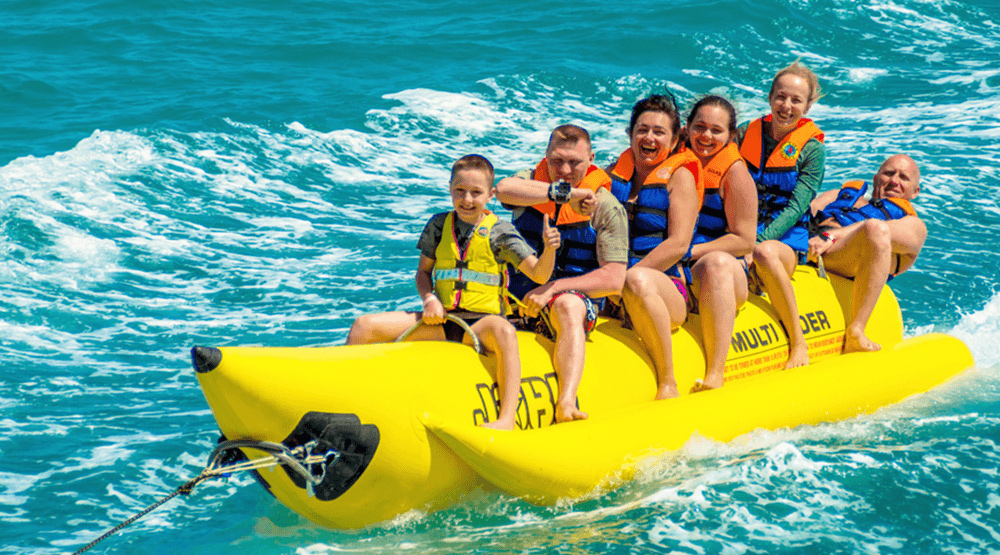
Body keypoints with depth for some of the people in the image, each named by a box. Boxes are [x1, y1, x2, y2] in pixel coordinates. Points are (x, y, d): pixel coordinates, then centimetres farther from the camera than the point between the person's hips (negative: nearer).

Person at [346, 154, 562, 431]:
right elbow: (423, 272, 16)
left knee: (504, 332, -41)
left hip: (482, 320, -4)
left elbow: (539, 273, -6)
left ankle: (507, 418, -43)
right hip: (441, 318, 4)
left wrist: (549, 249, -27)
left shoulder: (499, 231, -1)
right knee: (364, 326, -9)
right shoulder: (439, 225, 8)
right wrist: (429, 299, -4)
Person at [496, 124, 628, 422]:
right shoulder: (531, 181, 6)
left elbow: (614, 279, -9)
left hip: (576, 298, -5)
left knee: (567, 306, -37)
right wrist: (563, 193, -30)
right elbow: (504, 189, -21)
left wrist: (553, 288, -18)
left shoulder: (607, 208, -1)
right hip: (518, 296, 6)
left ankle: (566, 405, -56)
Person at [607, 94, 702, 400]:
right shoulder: (615, 173, 17)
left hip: (669, 289, -5)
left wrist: (624, 277, -16)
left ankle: (668, 383, -28)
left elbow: (678, 245, -8)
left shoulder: (679, 176, 4)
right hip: (614, 295, 5)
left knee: (638, 281, -39)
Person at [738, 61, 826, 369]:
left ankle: (799, 343, -24)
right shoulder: (746, 134, 10)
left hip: (788, 240, -3)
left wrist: (757, 242, -24)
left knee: (765, 254, -39)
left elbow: (795, 208, -9)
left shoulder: (811, 149, 0)